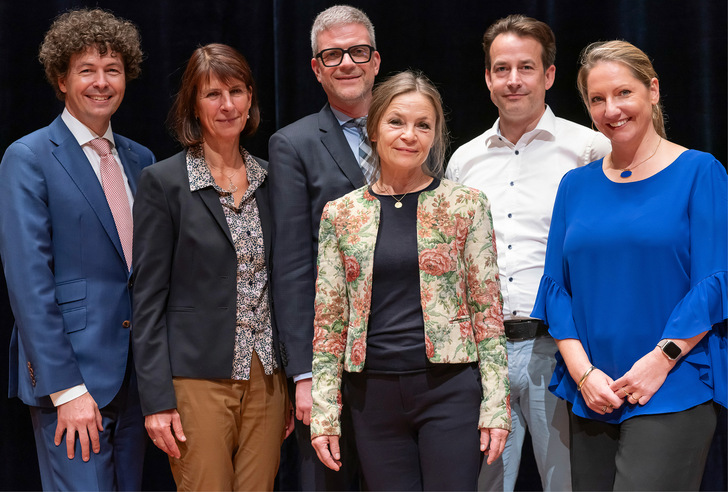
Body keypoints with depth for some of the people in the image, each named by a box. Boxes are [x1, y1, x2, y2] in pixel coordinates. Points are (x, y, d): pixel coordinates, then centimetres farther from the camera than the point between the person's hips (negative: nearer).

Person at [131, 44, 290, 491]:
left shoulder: (269, 180, 10)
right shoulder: (163, 182, -4)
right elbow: (148, 298, -6)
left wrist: (293, 384, 10)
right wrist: (157, 400, -11)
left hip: (266, 380, 4)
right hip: (198, 379, -4)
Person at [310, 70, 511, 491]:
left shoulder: (466, 205, 1)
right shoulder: (341, 214, 6)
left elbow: (488, 309, 1)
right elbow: (329, 320, 7)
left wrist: (496, 406, -5)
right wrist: (324, 415, 3)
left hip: (451, 389, -2)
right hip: (374, 394, 2)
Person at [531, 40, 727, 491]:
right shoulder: (576, 185, 12)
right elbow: (557, 285, 9)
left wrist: (661, 360, -14)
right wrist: (582, 371, -5)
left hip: (672, 392, -4)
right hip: (590, 397, 5)